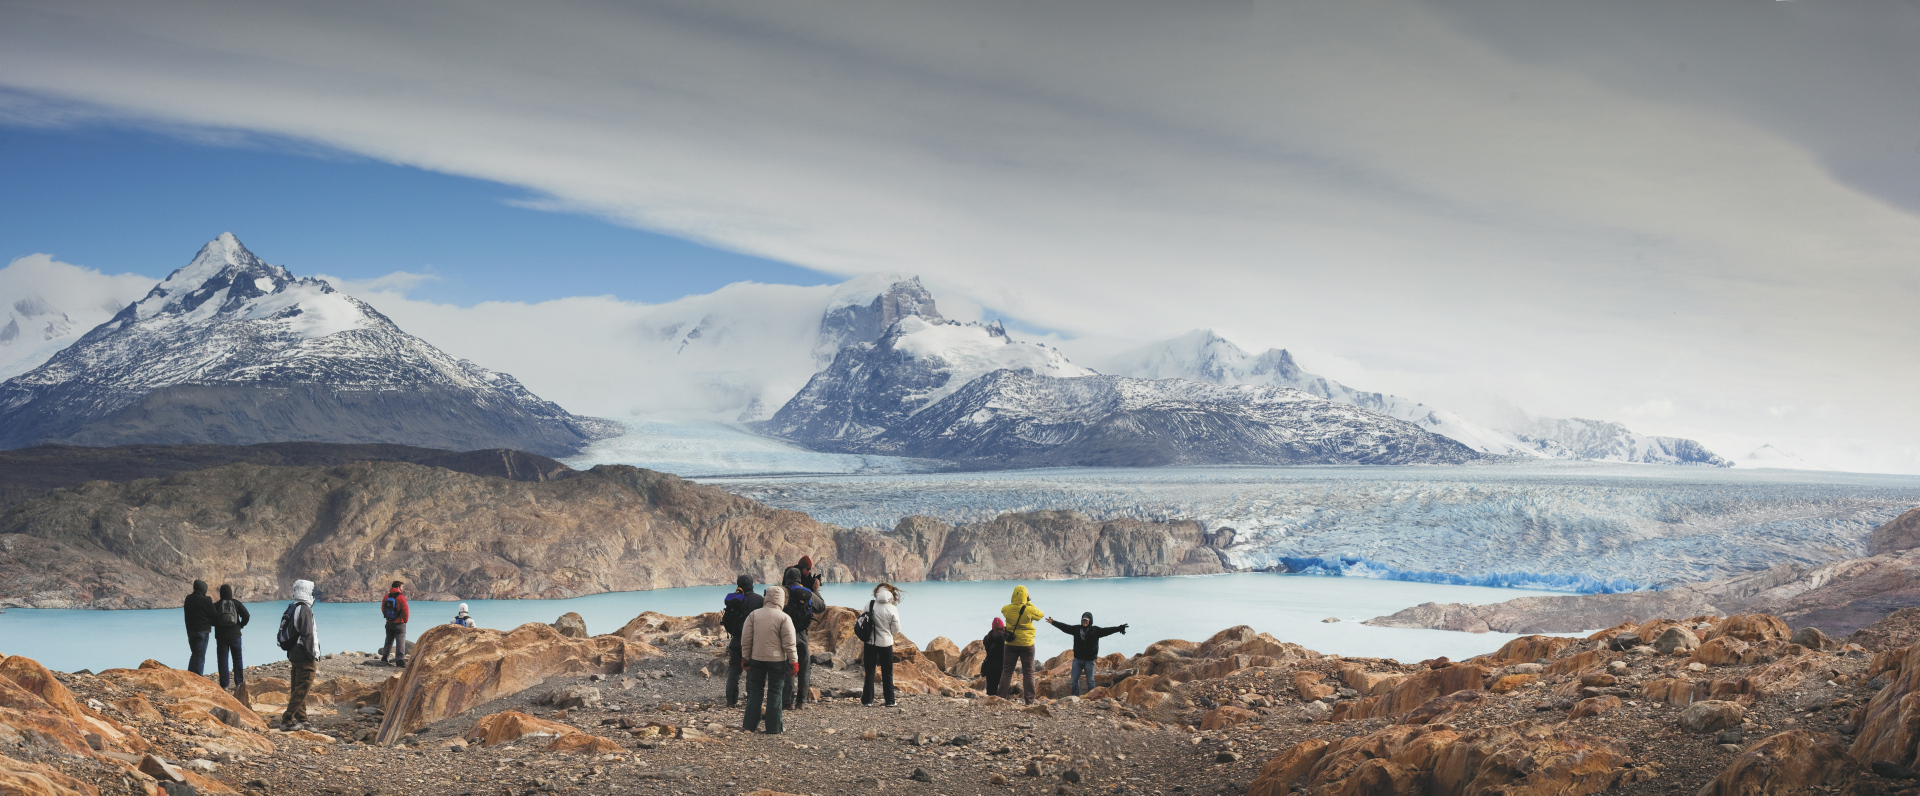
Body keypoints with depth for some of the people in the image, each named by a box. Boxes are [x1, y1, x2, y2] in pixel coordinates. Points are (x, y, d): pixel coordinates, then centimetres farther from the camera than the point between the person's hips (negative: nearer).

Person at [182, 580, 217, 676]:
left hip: (190, 631, 6)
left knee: (194, 654, 19)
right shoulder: (206, 601, -13)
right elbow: (213, 616, -9)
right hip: (202, 631, -6)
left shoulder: (188, 598, 6)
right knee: (200, 656, -3)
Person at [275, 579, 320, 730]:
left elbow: (286, 634, 17)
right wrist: (313, 656, -17)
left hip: (294, 655, 10)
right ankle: (287, 720, -9)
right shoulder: (304, 609, -16)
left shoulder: (291, 609, 13)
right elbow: (307, 635, -20)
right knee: (301, 689, -7)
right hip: (304, 657, -10)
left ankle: (301, 719, 22)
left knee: (298, 689, 15)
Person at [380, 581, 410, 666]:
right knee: (400, 642, -3)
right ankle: (399, 660, -8)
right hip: (399, 623, -6)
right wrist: (405, 620, 0)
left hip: (389, 623, 6)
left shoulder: (387, 597, 5)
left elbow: (383, 609, 11)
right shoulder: (401, 597, -14)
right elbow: (405, 610, -13)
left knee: (389, 641, 20)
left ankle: (384, 658, 26)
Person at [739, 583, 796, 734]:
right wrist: (794, 662, -2)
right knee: (775, 693, 5)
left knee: (755, 691, 13)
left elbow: (745, 639, 2)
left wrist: (746, 659, 11)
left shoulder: (753, 615, 0)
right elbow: (789, 643, -10)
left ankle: (750, 725, 15)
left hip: (757, 659, 3)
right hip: (777, 660, -3)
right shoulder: (784, 618, -9)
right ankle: (773, 728, 5)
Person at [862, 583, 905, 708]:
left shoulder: (869, 605, -8)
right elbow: (896, 630, -5)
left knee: (869, 672, 9)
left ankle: (867, 700, 8)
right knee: (887, 673, 10)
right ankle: (890, 701, 12)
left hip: (870, 642, 1)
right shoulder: (892, 609, -12)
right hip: (885, 643, -1)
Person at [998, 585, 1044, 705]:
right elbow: (1041, 615, 5)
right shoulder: (1029, 610, -13)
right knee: (1028, 672, 5)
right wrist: (1030, 604, 12)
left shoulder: (1007, 609, -8)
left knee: (1007, 671, 11)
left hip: (1011, 645, 2)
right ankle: (1029, 700, 3)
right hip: (1027, 644, -2)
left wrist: (1015, 603, 14)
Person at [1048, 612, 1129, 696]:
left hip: (1089, 661, -3)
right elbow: (1064, 627, 12)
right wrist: (1053, 622, 14)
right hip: (1077, 659, 3)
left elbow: (1107, 631, -10)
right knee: (1074, 680, 5)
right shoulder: (1076, 629, 6)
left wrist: (1119, 628, -22)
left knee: (1090, 681, 1)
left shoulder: (1095, 631, -2)